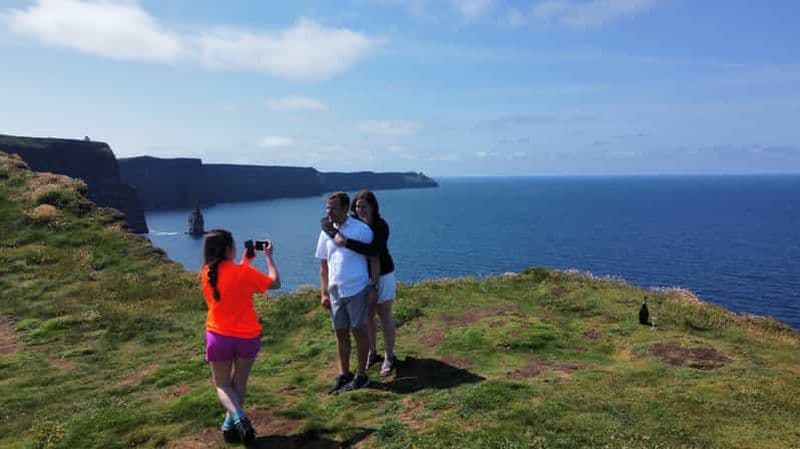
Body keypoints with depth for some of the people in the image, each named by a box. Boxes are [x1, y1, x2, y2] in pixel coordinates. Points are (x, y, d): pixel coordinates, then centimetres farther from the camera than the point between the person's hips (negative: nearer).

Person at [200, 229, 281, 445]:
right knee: (239, 382, 20)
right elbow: (275, 283, -4)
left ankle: (238, 418, -9)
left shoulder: (206, 273, -3)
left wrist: (244, 263, 18)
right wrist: (269, 256, 4)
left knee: (222, 385, 14)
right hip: (248, 337, -2)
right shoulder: (244, 272, -15)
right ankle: (230, 425, 22)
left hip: (219, 336, 2)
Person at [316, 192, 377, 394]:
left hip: (357, 290, -5)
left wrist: (374, 287, -9)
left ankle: (361, 376, 18)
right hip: (335, 292, 5)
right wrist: (324, 293, 7)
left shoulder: (361, 229, -7)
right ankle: (344, 375, 27)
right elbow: (323, 266, 11)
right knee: (341, 333, 13)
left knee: (359, 332, 5)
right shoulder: (326, 233, 6)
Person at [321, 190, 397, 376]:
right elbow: (325, 221, -12)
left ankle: (389, 357, 20)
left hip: (382, 276, -5)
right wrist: (335, 234, -32)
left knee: (385, 316, 6)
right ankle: (372, 353, 32)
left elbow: (373, 250, -36)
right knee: (367, 316, 15)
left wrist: (346, 242, -40)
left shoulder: (381, 226, -21)